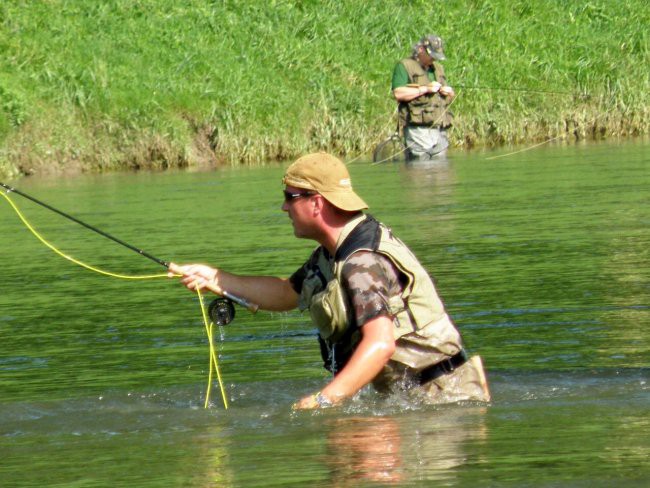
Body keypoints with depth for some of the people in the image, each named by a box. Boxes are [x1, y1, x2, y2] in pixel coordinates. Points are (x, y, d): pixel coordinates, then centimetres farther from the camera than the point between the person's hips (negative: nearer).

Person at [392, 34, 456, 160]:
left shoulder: (438, 68, 24)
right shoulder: (404, 66, 1)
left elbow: (450, 94, 32)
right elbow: (398, 93, -14)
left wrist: (449, 92, 7)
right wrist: (425, 89, -14)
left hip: (439, 130, 7)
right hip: (418, 129, -7)